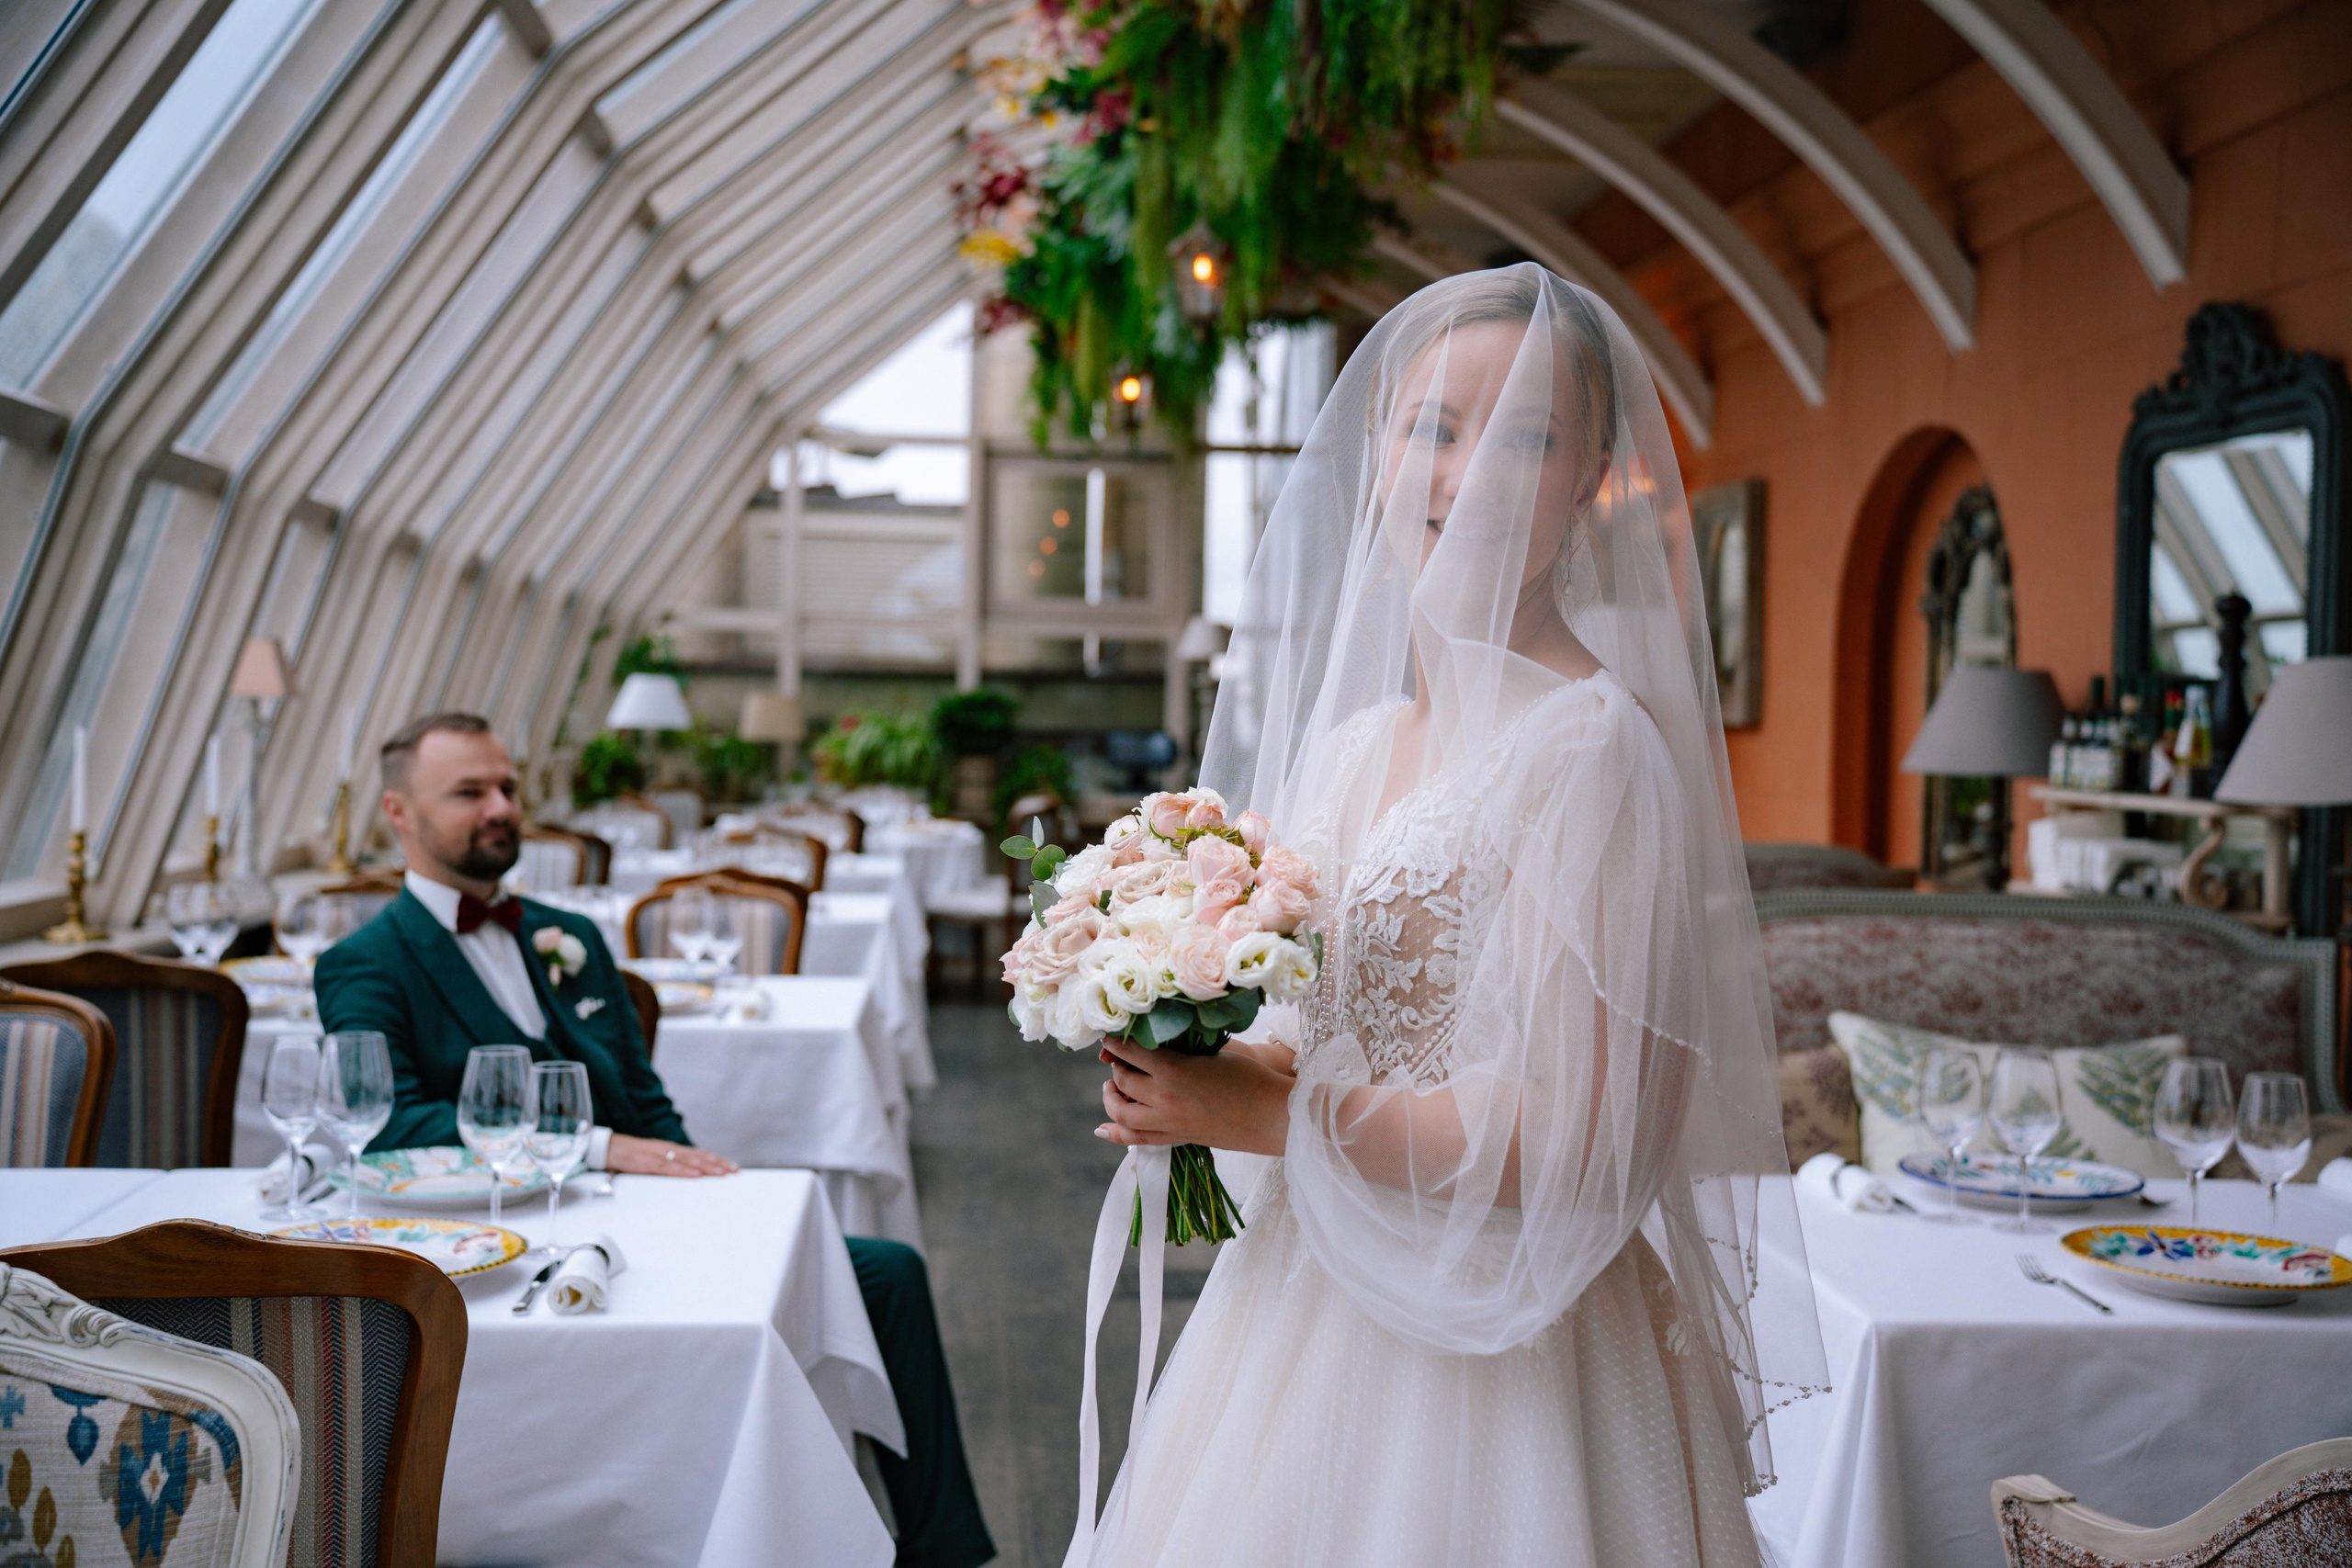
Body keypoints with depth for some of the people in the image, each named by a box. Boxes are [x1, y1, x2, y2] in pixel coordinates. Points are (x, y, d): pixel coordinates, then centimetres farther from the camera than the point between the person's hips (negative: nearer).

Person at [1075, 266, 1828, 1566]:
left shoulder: (1592, 741, -17)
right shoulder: (1343, 735, 6)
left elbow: (1576, 1130, -22)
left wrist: (1269, 1115, -15)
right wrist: (1197, 1069, -2)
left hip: (1494, 1346, -7)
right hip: (1308, 1301, 7)